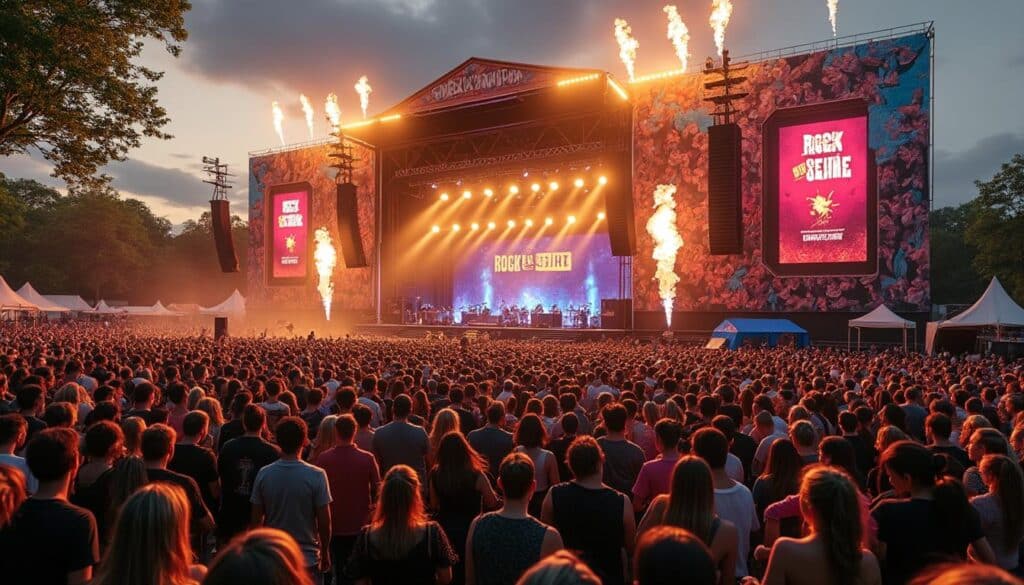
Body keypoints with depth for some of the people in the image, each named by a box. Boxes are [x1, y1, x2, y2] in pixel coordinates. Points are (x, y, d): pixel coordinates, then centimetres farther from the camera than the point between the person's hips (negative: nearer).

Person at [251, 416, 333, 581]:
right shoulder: (316, 476, -17)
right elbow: (324, 521, -13)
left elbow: (257, 519, -1)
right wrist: (325, 553, 3)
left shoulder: (263, 474, -8)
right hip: (308, 558, -3)